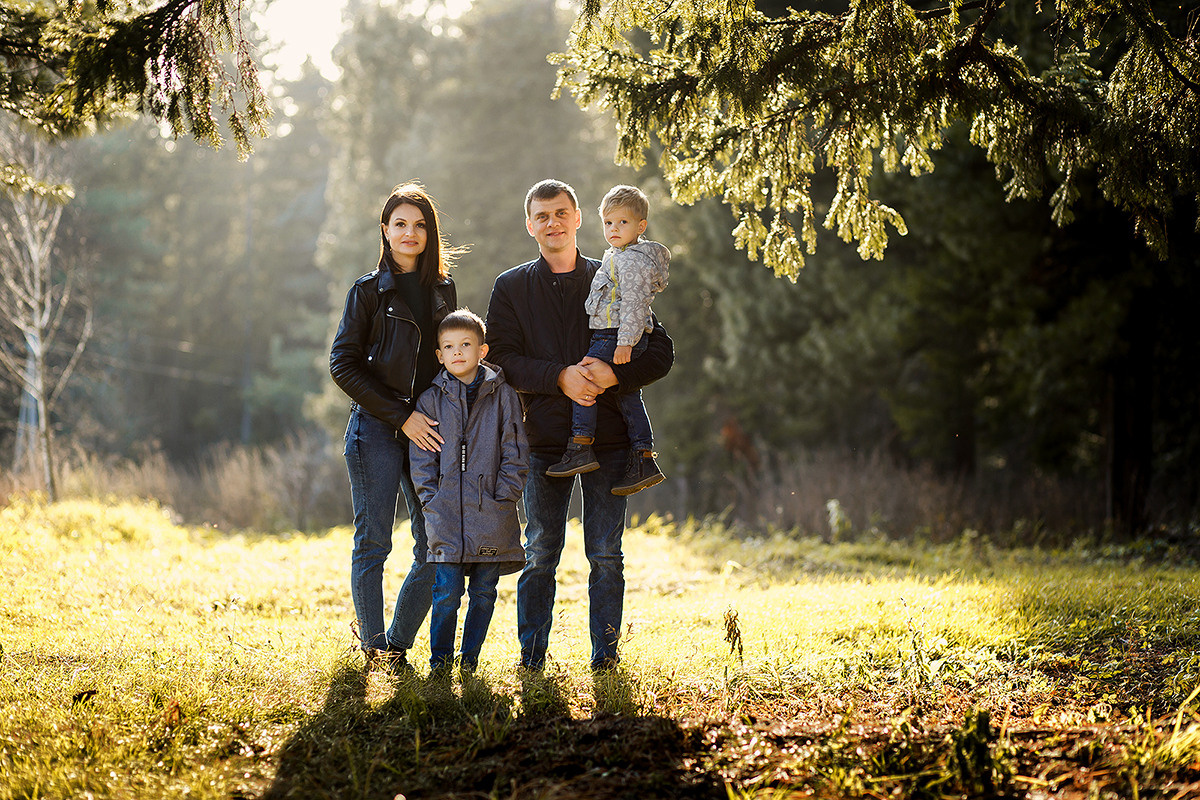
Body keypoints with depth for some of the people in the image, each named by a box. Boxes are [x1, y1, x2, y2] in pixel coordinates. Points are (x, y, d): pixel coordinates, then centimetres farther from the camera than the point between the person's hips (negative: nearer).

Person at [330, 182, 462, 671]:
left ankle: (397, 644, 12)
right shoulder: (369, 291, 1)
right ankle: (373, 645, 8)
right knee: (374, 543, -3)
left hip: (427, 430, 4)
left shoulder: (443, 289, 14)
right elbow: (343, 365, -5)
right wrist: (401, 416, -11)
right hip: (376, 429, -4)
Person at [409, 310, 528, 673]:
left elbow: (515, 454, 4)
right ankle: (440, 661, 8)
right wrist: (432, 502, -3)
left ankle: (470, 658, 18)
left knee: (483, 593, 5)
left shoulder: (503, 395, 4)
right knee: (447, 592, -5)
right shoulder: (430, 400, 6)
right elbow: (421, 459, 7)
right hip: (446, 518, 0)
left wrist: (502, 499, -5)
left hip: (492, 518, 0)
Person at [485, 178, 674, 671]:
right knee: (539, 554, 1)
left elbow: (661, 353, 4)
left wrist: (614, 375, -15)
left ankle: (605, 653, 10)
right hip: (545, 438, 0)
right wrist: (560, 377, -17)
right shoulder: (511, 288, 9)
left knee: (606, 555, 2)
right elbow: (501, 359, -2)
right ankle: (531, 657, 9)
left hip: (608, 440, 0)